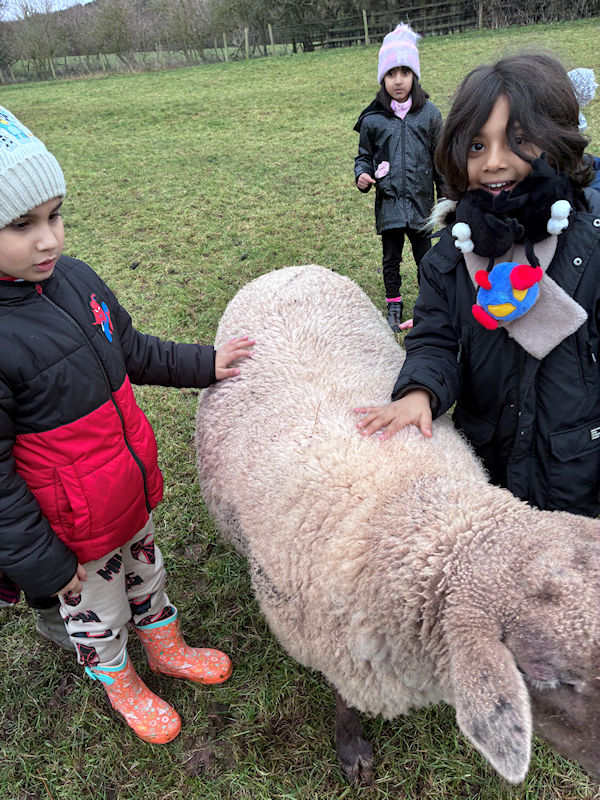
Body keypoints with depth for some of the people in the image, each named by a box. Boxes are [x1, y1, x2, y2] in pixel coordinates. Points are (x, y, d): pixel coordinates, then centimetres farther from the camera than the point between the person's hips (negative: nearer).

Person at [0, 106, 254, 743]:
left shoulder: (74, 278, -9)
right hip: (74, 526, -6)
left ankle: (167, 648, 57)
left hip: (130, 484, 6)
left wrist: (202, 365, 7)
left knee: (145, 571, 29)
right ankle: (121, 686, 52)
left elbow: (131, 352, 9)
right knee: (96, 611, 22)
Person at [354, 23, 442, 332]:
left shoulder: (428, 113, 0)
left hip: (421, 200, 0)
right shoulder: (373, 118, -2)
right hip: (388, 202, 0)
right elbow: (364, 156, 9)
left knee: (424, 255, 10)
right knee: (391, 257, 11)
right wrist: (362, 175, -13)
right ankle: (393, 306, 28)